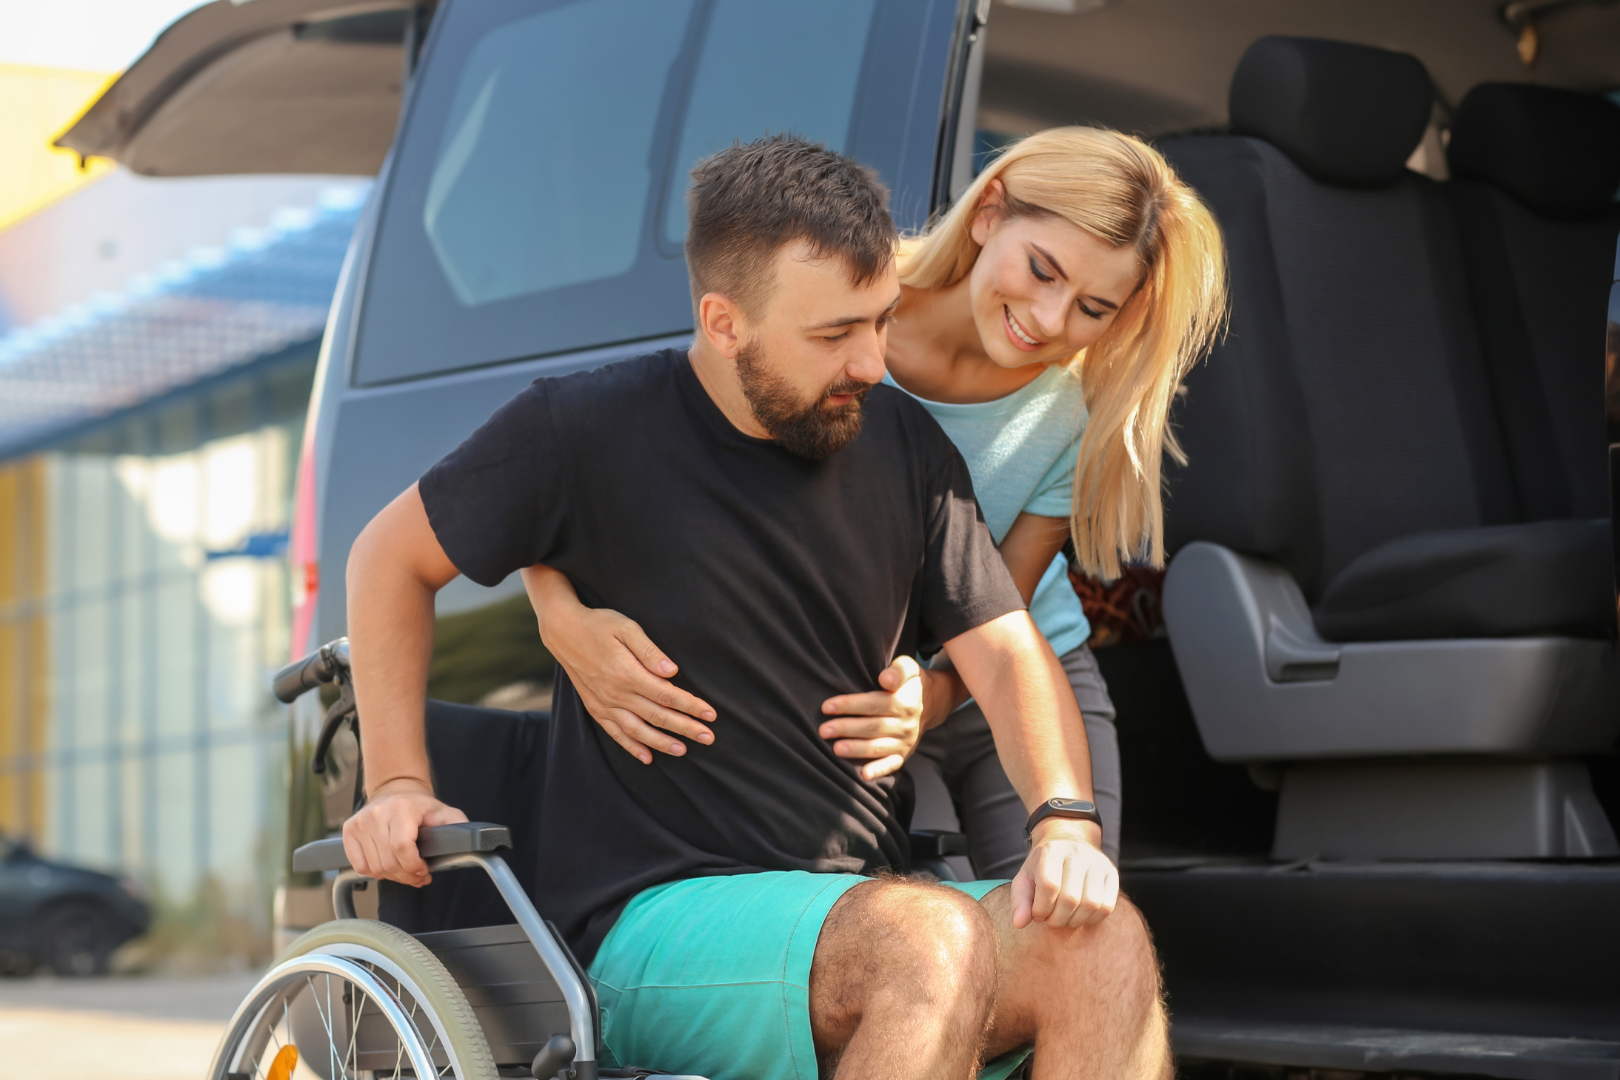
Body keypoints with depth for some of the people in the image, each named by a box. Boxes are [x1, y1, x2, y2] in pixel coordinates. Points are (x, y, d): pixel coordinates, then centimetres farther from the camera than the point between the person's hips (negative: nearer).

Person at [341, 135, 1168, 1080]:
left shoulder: (908, 447, 9)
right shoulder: (590, 432, -3)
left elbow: (1007, 653, 7)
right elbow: (391, 557, 10)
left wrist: (1064, 821, -13)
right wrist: (397, 783, 1)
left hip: (868, 905, 5)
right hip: (653, 920, -5)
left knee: (1105, 940, -26)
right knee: (930, 940, -35)